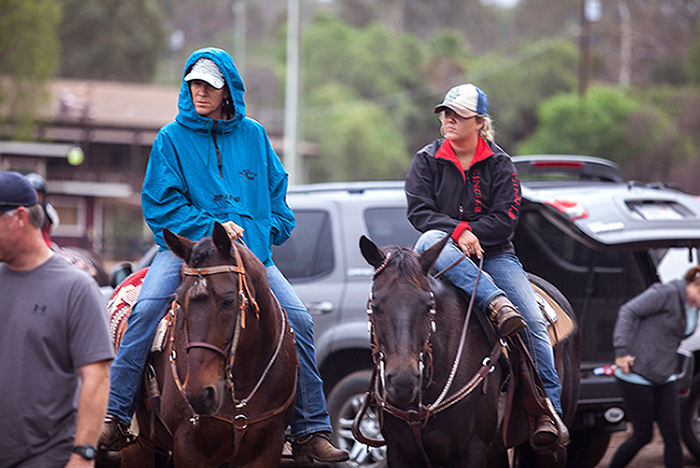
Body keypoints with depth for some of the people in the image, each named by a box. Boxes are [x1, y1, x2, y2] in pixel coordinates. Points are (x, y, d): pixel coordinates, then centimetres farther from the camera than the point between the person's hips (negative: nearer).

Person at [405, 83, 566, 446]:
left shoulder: (499, 165, 6)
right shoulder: (426, 160, 7)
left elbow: (505, 220, -2)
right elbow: (419, 212, -5)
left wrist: (472, 233, -16)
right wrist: (458, 232, -20)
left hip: (494, 253, 1)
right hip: (446, 250, -1)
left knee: (534, 321, -18)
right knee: (431, 240, -39)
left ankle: (549, 409, -16)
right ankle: (496, 303, -53)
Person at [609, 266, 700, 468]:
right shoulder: (666, 293, -15)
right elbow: (629, 311, -17)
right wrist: (621, 351, -23)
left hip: (663, 377, 8)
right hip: (637, 375, -8)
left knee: (672, 436, -1)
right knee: (643, 436, -1)